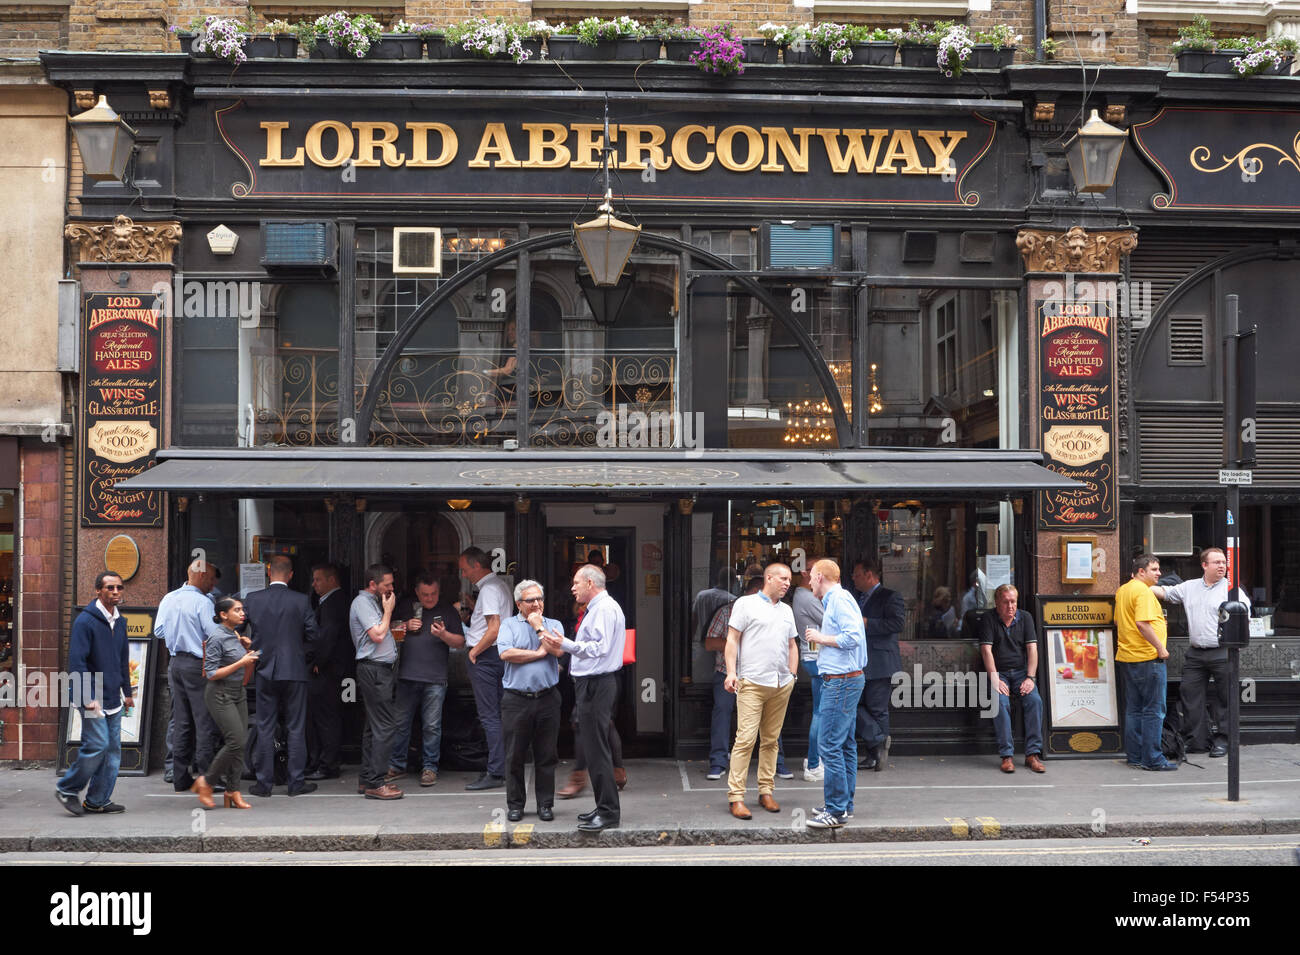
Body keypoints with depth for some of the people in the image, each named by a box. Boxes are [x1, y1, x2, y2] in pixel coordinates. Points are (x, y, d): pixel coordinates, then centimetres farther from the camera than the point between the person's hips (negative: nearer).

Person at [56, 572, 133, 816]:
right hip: (93, 700, -8)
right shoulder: (86, 620, -11)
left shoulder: (120, 621, 13)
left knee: (113, 749, 5)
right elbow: (77, 662, -16)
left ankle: (98, 800, 13)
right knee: (97, 745, -11)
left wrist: (127, 692, 23)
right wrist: (87, 698, -20)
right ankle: (67, 789, 8)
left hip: (113, 700, 8)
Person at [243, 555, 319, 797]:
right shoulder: (301, 601, -7)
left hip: (264, 671, 1)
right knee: (296, 729, 5)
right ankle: (296, 782, 8)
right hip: (294, 670, -1)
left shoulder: (252, 599, -3)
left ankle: (264, 782, 11)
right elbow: (312, 635, -4)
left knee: (265, 728, 8)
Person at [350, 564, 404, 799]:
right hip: (373, 670, -10)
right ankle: (375, 783, -13)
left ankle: (366, 779, 16)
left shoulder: (373, 602, 20)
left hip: (381, 670, 10)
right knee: (384, 725, -13)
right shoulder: (362, 603, -10)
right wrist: (388, 610, -7)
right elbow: (378, 635, -18)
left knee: (374, 725, 11)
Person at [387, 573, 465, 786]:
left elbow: (460, 642, 5)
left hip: (435, 678, -2)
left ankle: (429, 767, 9)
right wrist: (405, 627, -1)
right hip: (407, 675, 2)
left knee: (432, 726, 0)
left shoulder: (448, 611, 8)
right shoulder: (405, 608, 12)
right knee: (400, 722, 5)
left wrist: (444, 635, -14)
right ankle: (396, 766, 15)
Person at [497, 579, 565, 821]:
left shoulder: (554, 625, 12)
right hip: (516, 700, -1)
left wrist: (538, 626, -2)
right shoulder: (508, 626, 7)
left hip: (547, 699, 1)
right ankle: (515, 804, 15)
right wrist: (538, 653, -5)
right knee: (514, 756, 3)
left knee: (546, 755, 5)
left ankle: (545, 804, 14)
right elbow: (506, 653, -10)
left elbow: (558, 649, -8)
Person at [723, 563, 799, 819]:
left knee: (770, 740, 8)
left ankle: (766, 791, 16)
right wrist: (731, 672, -11)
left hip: (781, 685, 6)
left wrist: (793, 675, 15)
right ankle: (736, 796, -9)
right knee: (745, 739, -10)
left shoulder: (787, 611, 20)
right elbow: (732, 639, -2)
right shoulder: (746, 604, 2)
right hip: (752, 683, -6)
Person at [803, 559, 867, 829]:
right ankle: (845, 804, 20)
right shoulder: (834, 600, 18)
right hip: (845, 681, 11)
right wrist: (819, 638, 14)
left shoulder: (840, 599, -13)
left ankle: (836, 811, -7)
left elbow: (852, 637, -23)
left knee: (829, 745, -10)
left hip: (841, 682, -11)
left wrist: (821, 637, -12)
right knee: (845, 744, 14)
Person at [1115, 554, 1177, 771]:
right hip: (1147, 658, -9)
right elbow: (1143, 624, -24)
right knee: (1153, 710, -4)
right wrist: (1160, 648, -18)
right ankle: (1153, 759, -3)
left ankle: (1135, 757, 16)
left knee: (1133, 710, 12)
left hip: (1126, 656, 9)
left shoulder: (1122, 590, 15)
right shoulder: (1143, 591, -14)